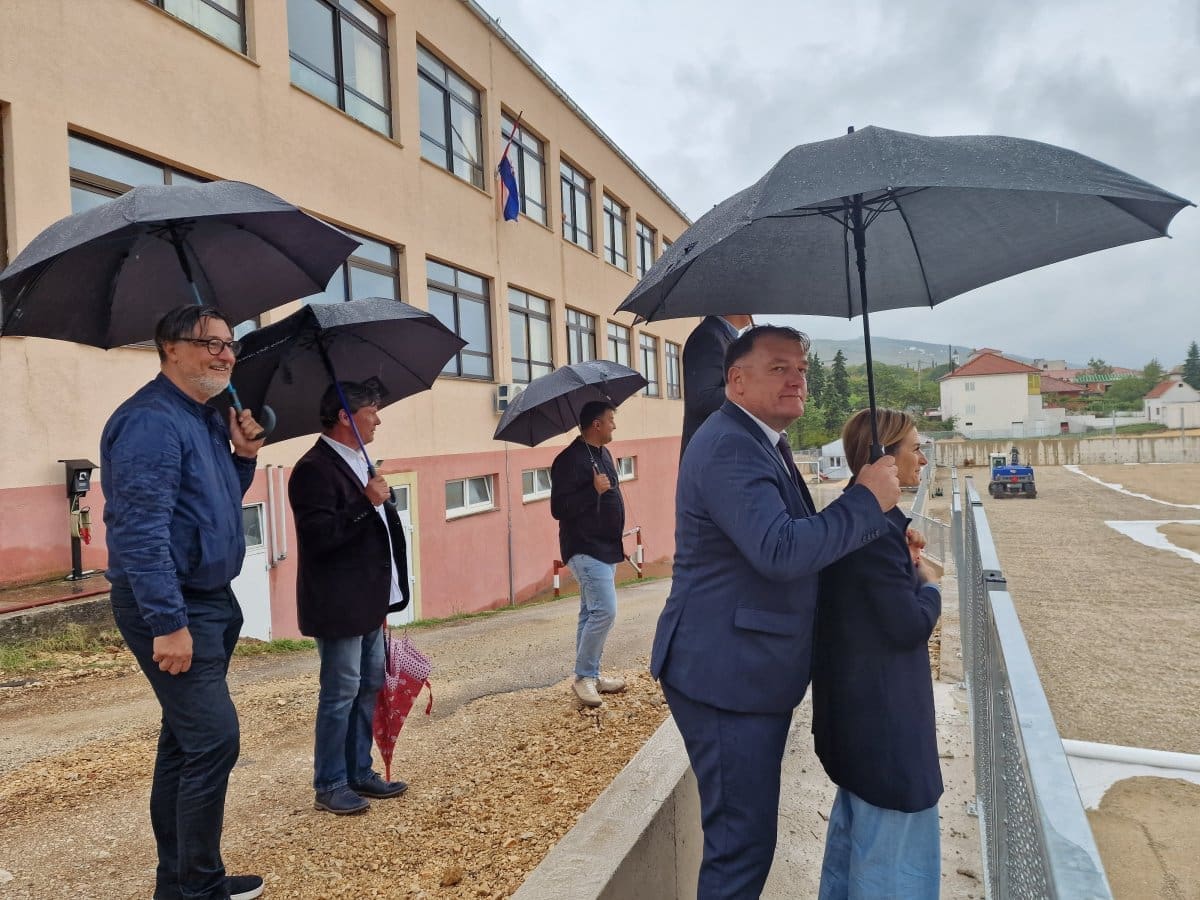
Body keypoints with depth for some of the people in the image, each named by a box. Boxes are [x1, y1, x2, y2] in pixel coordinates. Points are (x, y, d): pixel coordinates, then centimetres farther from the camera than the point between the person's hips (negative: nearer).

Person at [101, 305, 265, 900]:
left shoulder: (207, 420, 13)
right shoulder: (150, 420, -16)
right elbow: (142, 528, -23)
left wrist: (243, 456, 4)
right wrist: (168, 624, -24)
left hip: (210, 601, 10)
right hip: (171, 609, -10)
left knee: (185, 740, 16)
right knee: (213, 739, -7)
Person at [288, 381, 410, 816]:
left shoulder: (357, 463, 14)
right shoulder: (314, 469, -17)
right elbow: (319, 535, -26)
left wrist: (386, 594, 23)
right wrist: (367, 503, -26)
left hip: (368, 604, 10)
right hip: (338, 607, -10)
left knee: (369, 688, 16)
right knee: (340, 694, 1)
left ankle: (360, 773, 29)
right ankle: (330, 786, 16)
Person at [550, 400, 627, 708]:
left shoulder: (603, 454, 12)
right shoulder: (570, 459, -17)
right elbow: (559, 508, -21)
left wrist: (616, 542, 23)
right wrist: (594, 490, -25)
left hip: (605, 547, 9)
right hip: (585, 549, -9)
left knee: (592, 612, 14)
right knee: (604, 610, -13)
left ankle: (590, 675, 22)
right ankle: (584, 676, 0)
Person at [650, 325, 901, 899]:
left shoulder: (763, 444, 14)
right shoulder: (729, 446, -21)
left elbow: (797, 539, 21)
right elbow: (781, 551, -31)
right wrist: (868, 500, -20)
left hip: (750, 674, 11)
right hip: (726, 677, -11)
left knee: (744, 832, 24)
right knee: (743, 841, 2)